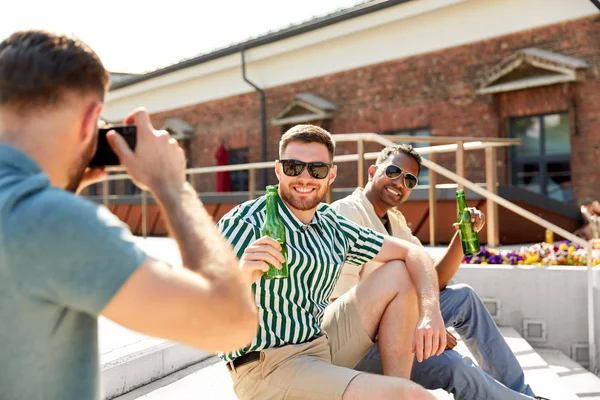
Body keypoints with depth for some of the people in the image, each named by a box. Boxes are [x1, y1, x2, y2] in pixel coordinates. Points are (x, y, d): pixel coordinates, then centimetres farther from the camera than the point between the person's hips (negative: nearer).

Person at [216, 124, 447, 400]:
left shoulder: (333, 226, 7)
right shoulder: (244, 224, -13)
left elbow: (413, 253, 7)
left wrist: (430, 312, -12)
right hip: (267, 368, -7)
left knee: (400, 274, 6)